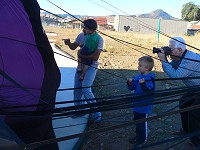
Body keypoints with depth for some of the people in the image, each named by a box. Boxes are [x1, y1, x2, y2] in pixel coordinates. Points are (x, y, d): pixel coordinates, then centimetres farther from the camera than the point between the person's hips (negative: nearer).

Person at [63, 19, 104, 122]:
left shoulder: (98, 39, -18)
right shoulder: (81, 35, 1)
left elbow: (95, 57, -24)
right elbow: (73, 47, 8)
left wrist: (81, 55, -18)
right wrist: (68, 43, -14)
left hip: (91, 67, -7)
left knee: (86, 89, -17)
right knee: (77, 88, 12)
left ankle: (96, 114, -4)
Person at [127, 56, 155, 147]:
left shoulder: (149, 79, -21)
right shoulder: (138, 77, 1)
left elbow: (148, 91, -33)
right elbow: (132, 88, 7)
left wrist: (143, 84, -46)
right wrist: (130, 83, -13)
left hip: (144, 106, -8)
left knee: (143, 123, 8)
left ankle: (143, 140, 25)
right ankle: (138, 136, 41)